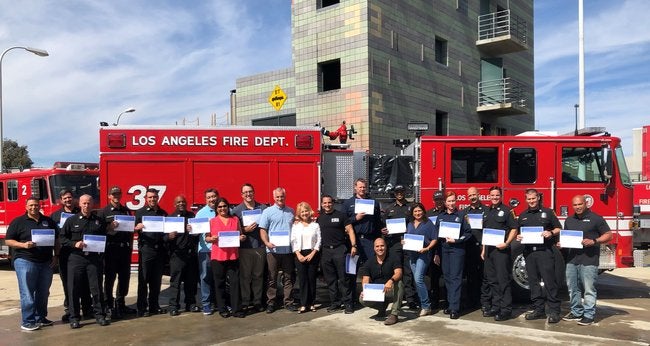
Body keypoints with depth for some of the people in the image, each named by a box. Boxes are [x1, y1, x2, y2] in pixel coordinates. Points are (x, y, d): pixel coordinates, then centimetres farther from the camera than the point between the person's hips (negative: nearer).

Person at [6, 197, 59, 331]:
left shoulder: (49, 221, 12)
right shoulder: (18, 222, 0)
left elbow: (56, 240, 17)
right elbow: (8, 240, -3)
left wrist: (56, 256, 7)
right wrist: (23, 245, -19)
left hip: (46, 263, 4)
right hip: (25, 261, -4)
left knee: (43, 293, 11)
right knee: (27, 293, -4)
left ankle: (40, 318, 23)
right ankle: (27, 322, 3)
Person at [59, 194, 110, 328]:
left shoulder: (99, 221, 11)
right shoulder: (71, 220, 5)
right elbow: (62, 238, 3)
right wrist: (75, 244, -14)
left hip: (94, 258, 1)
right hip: (76, 258, -1)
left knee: (96, 288, 4)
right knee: (74, 289, 2)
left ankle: (99, 315, 13)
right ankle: (74, 317, 12)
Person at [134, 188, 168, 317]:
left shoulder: (163, 213, 15)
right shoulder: (140, 212, 3)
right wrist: (137, 227, -25)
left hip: (159, 250, 4)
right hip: (146, 249, -4)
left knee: (156, 280, 9)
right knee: (143, 280, -1)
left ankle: (154, 306, 18)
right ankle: (142, 308, 4)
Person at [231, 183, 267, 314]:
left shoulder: (263, 208, 9)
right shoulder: (237, 210, 4)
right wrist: (245, 230, -14)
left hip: (260, 247, 2)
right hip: (245, 248, -2)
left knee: (258, 275, 6)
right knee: (245, 276, -1)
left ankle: (257, 302, 15)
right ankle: (245, 303, 8)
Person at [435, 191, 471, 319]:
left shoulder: (461, 216, 1)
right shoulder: (440, 217, 12)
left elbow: (468, 233, -2)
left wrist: (456, 240, -13)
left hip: (457, 250, -4)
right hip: (444, 250, 4)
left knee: (455, 278, -7)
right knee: (447, 277, 6)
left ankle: (454, 308, -9)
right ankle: (450, 304, 15)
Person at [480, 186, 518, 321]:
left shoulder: (507, 210, -3)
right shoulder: (487, 212, 16)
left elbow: (514, 229, -7)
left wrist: (506, 243, -19)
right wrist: (483, 249, 15)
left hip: (501, 250, -7)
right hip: (489, 249, 7)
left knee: (503, 280, -5)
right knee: (491, 280, 10)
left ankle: (506, 310, 0)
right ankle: (495, 307, 19)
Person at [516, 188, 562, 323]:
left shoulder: (547, 212, 4)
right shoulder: (523, 216, 15)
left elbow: (558, 229, 5)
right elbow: (519, 232, 22)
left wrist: (551, 233, -14)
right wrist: (518, 237, 1)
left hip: (545, 251, -4)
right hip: (529, 252, 4)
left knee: (549, 281, -6)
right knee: (533, 282, 7)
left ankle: (554, 311, -1)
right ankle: (538, 310, 15)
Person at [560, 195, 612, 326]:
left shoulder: (595, 218, -1)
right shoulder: (569, 220, 16)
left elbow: (608, 235, -2)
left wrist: (593, 241, -16)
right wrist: (562, 243, 3)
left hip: (589, 260, -6)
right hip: (572, 259, 6)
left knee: (588, 289, -2)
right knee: (573, 288, 11)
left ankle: (589, 315, 7)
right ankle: (576, 312, 23)